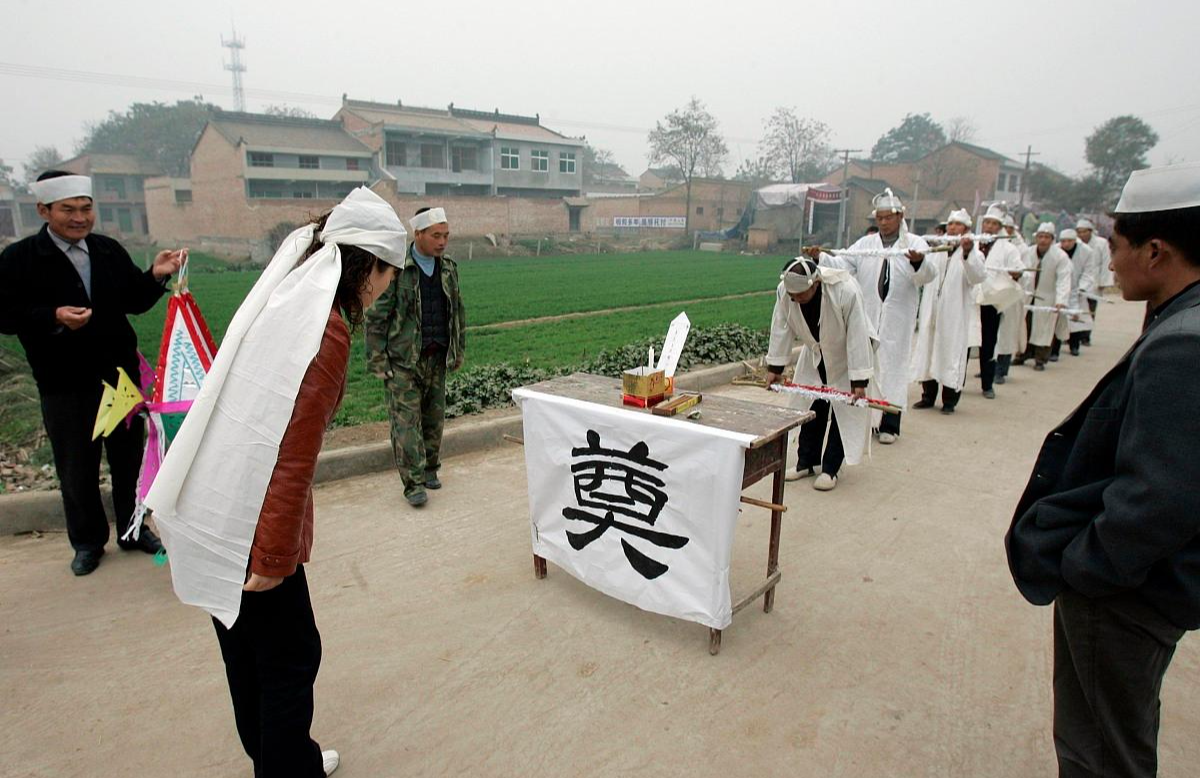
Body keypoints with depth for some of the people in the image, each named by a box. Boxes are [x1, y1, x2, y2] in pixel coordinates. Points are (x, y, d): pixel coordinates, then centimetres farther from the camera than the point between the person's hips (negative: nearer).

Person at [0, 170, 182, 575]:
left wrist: (155, 276, -12)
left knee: (129, 457, 13)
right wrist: (53, 318, -24)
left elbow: (135, 302, 5)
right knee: (77, 468, 10)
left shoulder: (109, 250, 4)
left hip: (121, 374, 3)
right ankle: (87, 541, 28)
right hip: (65, 385, -3)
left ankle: (133, 529, 31)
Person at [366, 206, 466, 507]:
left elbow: (458, 311, 18)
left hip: (437, 358, 6)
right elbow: (375, 317, -8)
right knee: (406, 420, -5)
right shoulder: (396, 268, -10)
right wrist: (377, 360, -11)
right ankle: (413, 483, 1)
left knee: (434, 417, 11)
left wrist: (458, 351, 15)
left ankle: (429, 469, 26)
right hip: (403, 361, -5)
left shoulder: (449, 268, 8)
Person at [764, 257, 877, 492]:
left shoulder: (846, 290, -37)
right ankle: (806, 462, 21)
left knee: (844, 411, -1)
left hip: (848, 356, -4)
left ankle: (830, 469, 10)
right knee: (810, 406, 9)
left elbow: (857, 337, -31)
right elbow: (782, 328, -11)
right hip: (815, 353, 4)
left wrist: (859, 380, -28)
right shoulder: (784, 290, -25)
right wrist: (775, 367, -6)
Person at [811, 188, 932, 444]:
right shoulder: (865, 244, 10)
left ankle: (889, 425, 9)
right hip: (867, 317, 2)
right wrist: (820, 257, -17)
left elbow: (926, 276, -10)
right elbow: (842, 265, 1)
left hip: (897, 321, -2)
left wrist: (918, 263, -32)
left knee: (893, 366, 2)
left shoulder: (915, 243, 3)